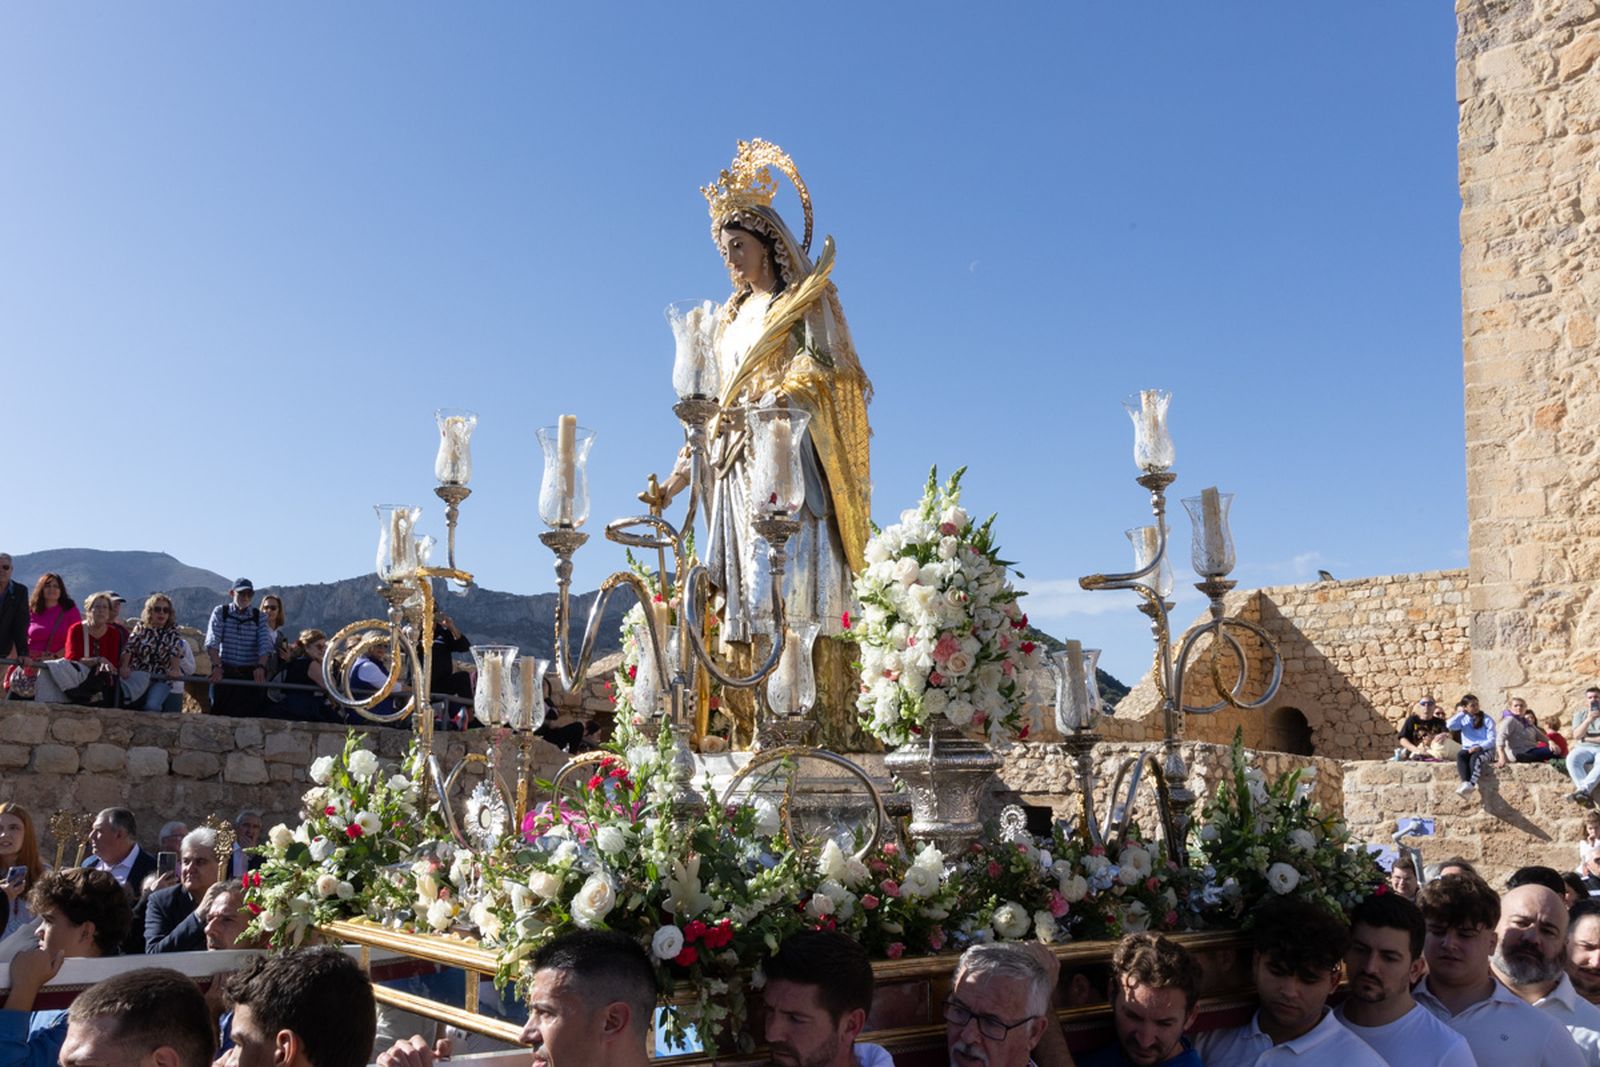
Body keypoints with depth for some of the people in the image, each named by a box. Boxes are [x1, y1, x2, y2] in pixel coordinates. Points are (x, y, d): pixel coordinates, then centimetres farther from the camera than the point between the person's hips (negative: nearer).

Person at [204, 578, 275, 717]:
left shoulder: (259, 617, 7)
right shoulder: (220, 612, 4)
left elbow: (265, 644, -5)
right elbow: (212, 641, -8)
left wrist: (260, 667, -23)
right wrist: (217, 666, -23)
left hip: (251, 674, 1)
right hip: (224, 673, -1)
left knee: (250, 714, -3)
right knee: (221, 713, 0)